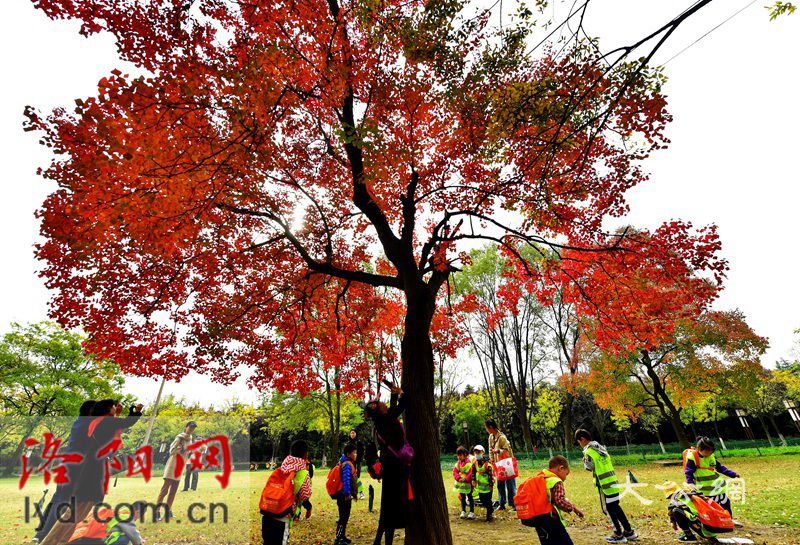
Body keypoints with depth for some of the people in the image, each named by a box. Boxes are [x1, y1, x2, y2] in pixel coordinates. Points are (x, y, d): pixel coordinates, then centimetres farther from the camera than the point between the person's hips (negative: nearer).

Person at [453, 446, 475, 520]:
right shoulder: (458, 462, 3)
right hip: (460, 483, 6)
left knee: (470, 498, 7)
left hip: (468, 483, -6)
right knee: (462, 497, 14)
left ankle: (472, 512, 16)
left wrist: (466, 479, -20)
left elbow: (472, 472, -21)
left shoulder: (470, 462, -18)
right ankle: (463, 512, 25)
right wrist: (458, 478, -14)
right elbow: (455, 471, 1)